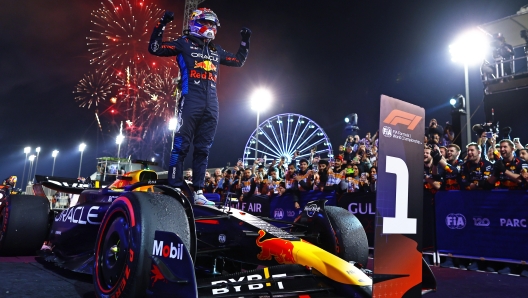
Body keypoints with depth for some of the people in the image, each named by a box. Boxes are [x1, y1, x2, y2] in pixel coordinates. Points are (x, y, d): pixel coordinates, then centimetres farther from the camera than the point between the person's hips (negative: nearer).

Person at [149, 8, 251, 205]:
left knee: (203, 149, 6)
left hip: (211, 104, 6)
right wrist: (162, 25, -7)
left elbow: (239, 61, 34)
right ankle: (175, 189, -3)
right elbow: (154, 48, 1)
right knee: (181, 146, -8)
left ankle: (198, 192, 11)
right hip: (191, 101, -5)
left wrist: (245, 42, 27)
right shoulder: (184, 43, 7)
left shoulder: (216, 50, 22)